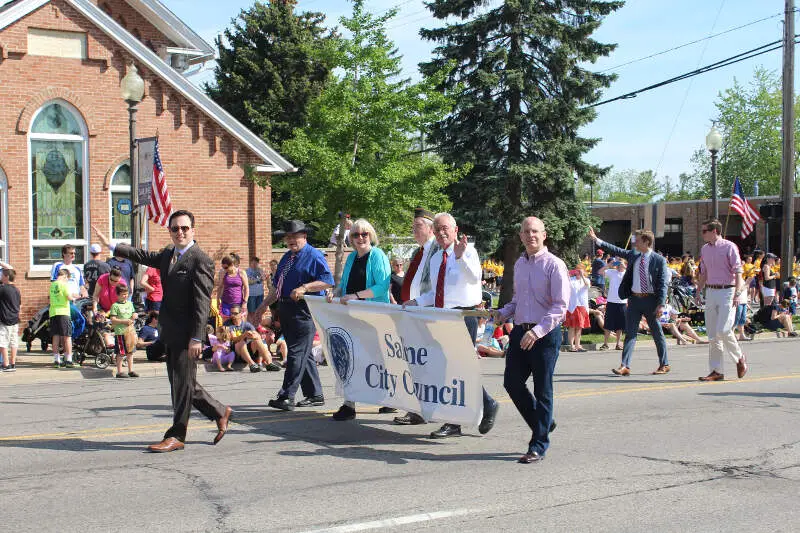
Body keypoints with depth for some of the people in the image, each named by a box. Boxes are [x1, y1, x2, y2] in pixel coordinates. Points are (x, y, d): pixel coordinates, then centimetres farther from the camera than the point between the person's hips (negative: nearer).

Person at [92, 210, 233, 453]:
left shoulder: (200, 260, -14)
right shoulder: (168, 254, 13)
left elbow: (202, 302, -18)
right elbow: (145, 256, 31)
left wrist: (196, 338, -23)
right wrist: (111, 246, 31)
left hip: (186, 333, -9)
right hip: (171, 333, 9)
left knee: (182, 384, -1)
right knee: (182, 383, 15)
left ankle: (176, 436, 8)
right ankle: (219, 412, 29)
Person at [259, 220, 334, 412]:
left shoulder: (314, 256, -6)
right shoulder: (287, 257, 20)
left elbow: (327, 281, -16)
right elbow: (277, 285, 25)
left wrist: (304, 288, -24)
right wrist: (265, 304, 18)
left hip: (304, 311, -9)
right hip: (286, 310, 9)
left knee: (297, 353, -10)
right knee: (303, 354, 12)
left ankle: (287, 397, -12)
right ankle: (315, 394, 19)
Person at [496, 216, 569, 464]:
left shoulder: (554, 265, -9)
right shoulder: (519, 264, 13)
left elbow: (560, 306, -15)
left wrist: (537, 331, -24)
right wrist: (503, 312, 5)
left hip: (545, 335, -7)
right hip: (520, 332, 7)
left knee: (542, 391, 1)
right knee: (512, 383, 8)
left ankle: (538, 446, 11)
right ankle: (543, 423, 30)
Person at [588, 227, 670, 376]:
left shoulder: (659, 260, -7)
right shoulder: (633, 255, 9)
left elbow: (663, 284, -9)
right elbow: (616, 250, 15)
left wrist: (660, 305, -16)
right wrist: (596, 239, 10)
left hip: (650, 300, -4)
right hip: (634, 299, 5)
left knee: (657, 334, 7)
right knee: (630, 333, -1)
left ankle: (664, 364, 20)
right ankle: (625, 366, -4)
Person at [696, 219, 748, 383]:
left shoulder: (729, 247, -6)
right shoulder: (704, 249, 14)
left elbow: (738, 272, -10)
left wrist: (736, 295, -18)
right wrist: (698, 291, 17)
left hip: (727, 291, -7)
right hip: (711, 292, 7)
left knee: (723, 330, -14)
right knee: (712, 334, 4)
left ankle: (739, 358, 11)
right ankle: (717, 371, 8)